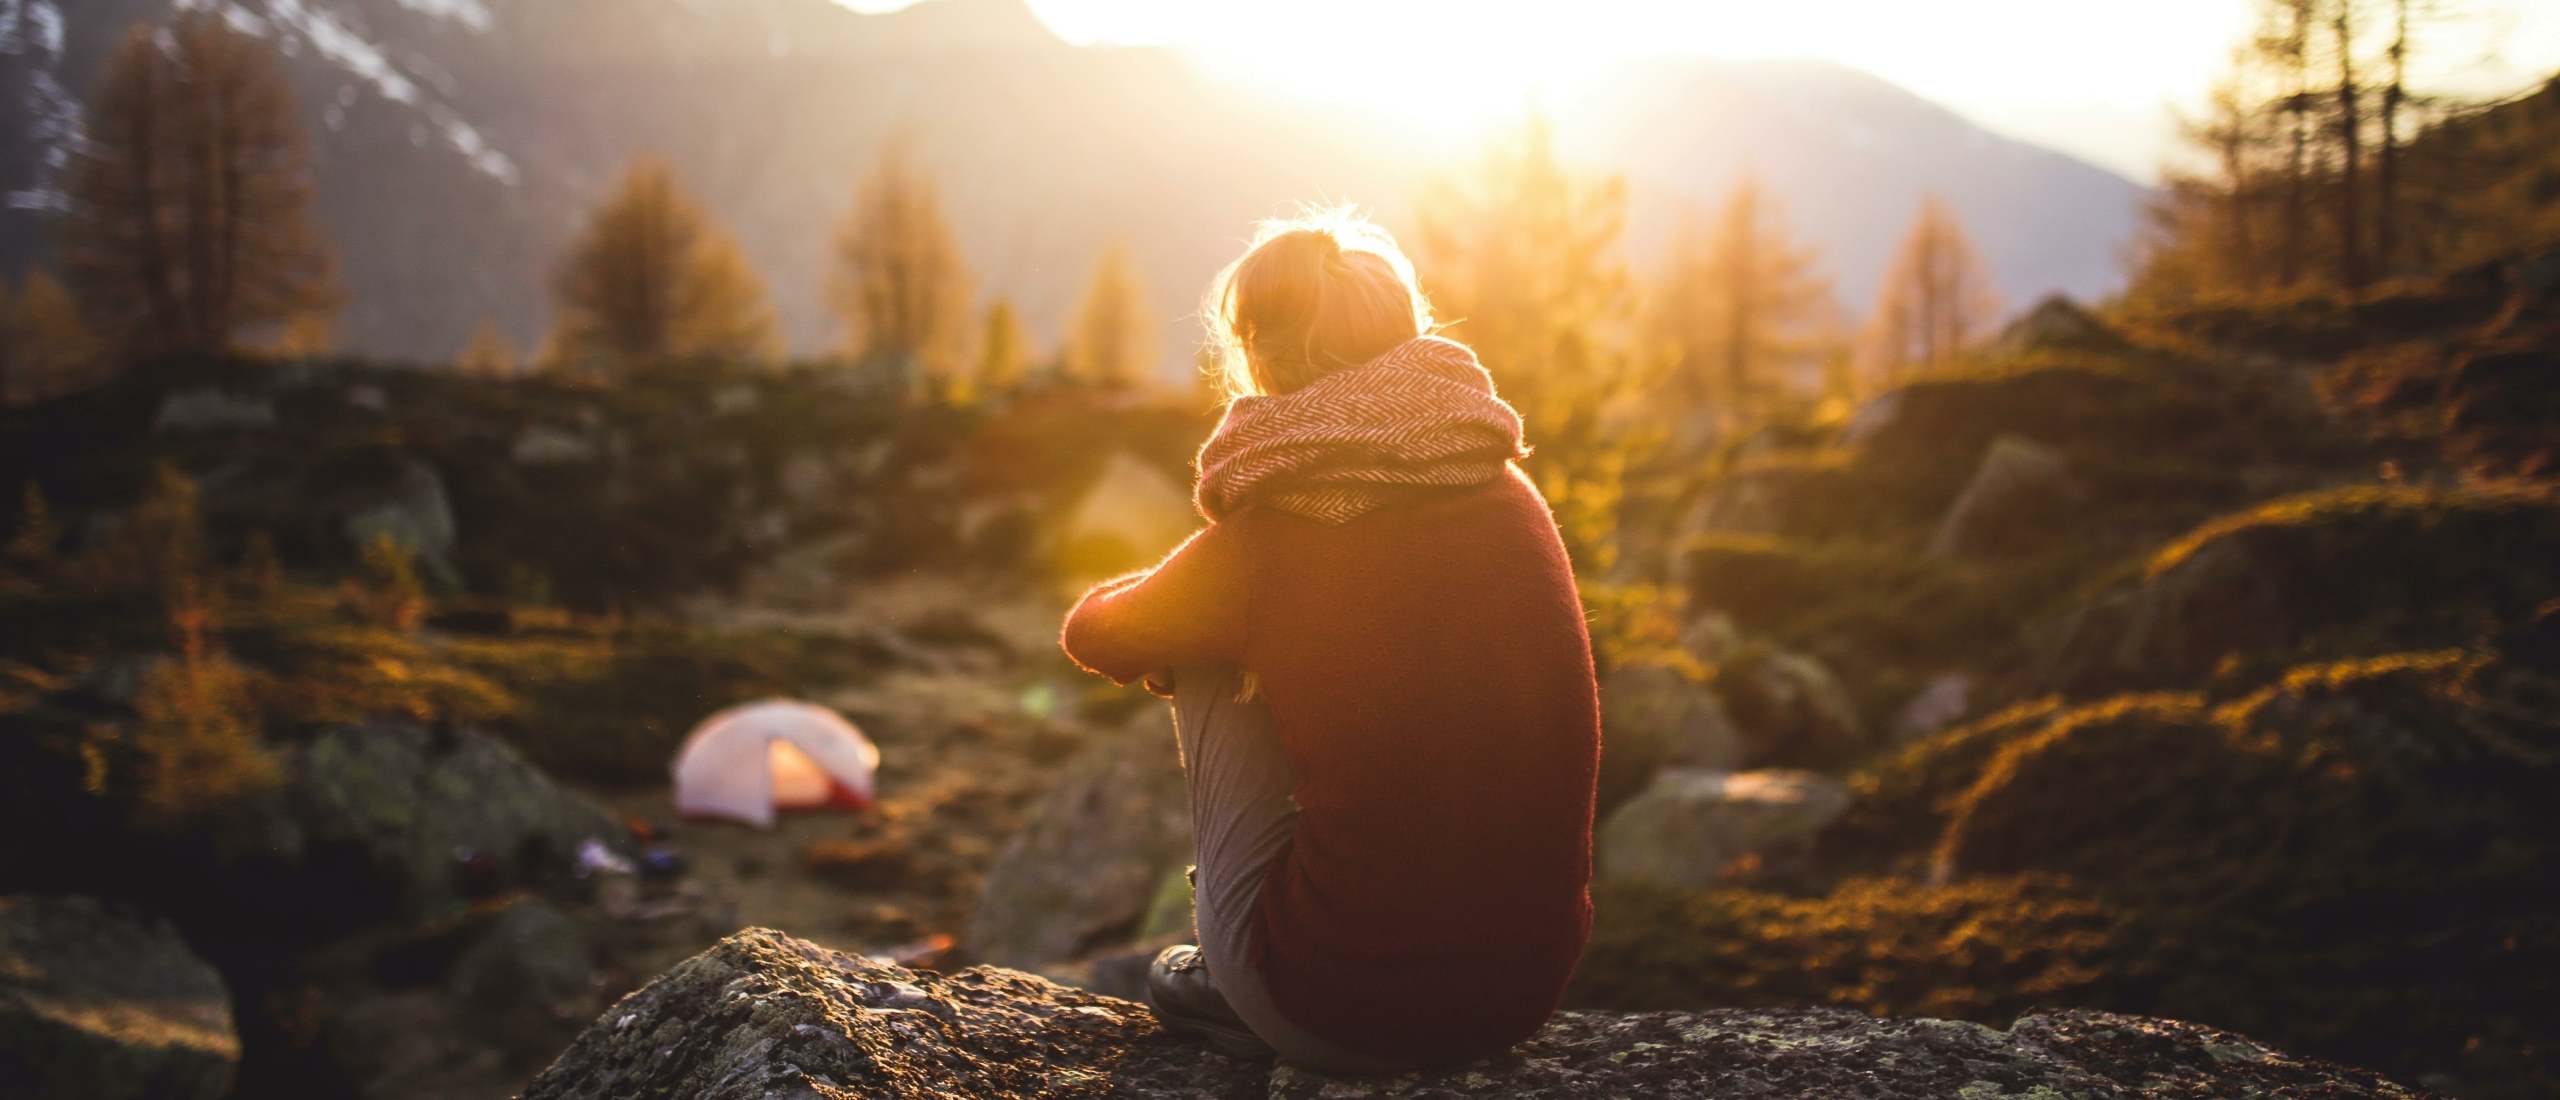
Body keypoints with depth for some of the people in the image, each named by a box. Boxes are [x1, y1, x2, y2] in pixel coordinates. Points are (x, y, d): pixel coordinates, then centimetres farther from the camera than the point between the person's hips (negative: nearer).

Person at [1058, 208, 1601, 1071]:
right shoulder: (1513, 499, 1)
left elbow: (1092, 635, 10)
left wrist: (1173, 626, 32)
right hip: (1531, 989, 5)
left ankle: (1229, 983, 25)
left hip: (1349, 1021, -4)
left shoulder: (1261, 546, -12)